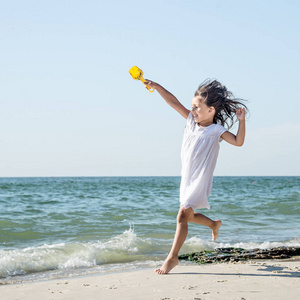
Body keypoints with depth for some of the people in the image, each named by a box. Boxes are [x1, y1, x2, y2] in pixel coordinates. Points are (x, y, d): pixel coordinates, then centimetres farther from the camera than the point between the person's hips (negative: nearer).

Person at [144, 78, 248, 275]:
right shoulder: (192, 121, 5)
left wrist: (241, 121, -26)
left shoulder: (216, 130, -11)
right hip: (187, 179, 8)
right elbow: (174, 103, 0)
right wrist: (156, 87, -7)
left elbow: (238, 141, -16)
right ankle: (214, 224, 49)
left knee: (183, 216, -15)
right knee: (189, 216, 22)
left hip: (201, 181, -8)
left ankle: (172, 257, -12)